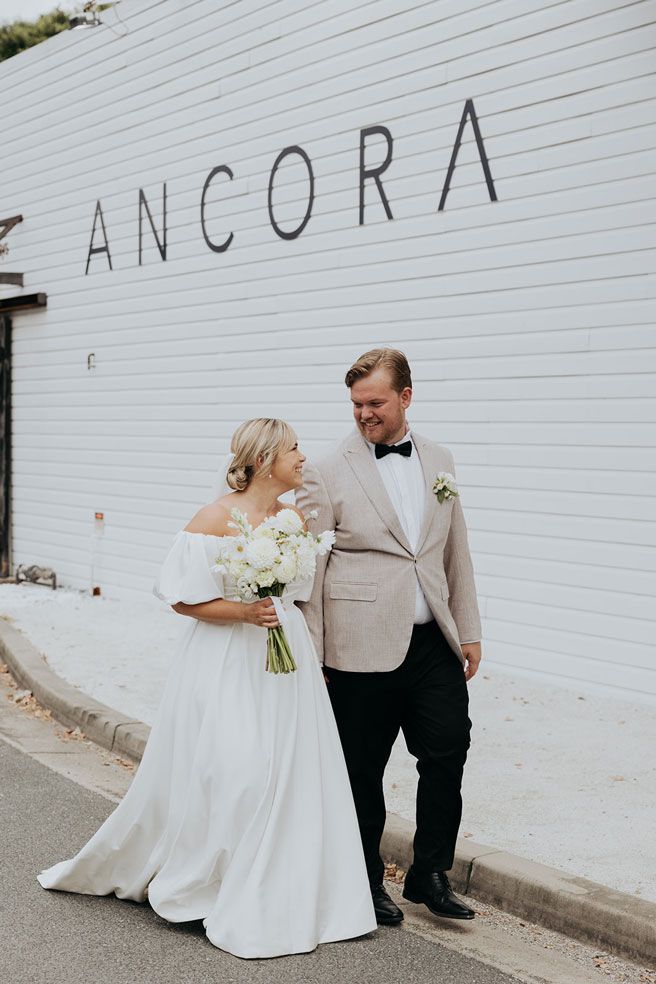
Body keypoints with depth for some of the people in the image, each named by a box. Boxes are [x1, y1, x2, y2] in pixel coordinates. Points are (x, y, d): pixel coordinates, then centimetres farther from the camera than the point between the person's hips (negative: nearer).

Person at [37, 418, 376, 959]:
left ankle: (286, 898, 18)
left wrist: (317, 662, 14)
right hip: (228, 666, -6)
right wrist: (244, 613, -22)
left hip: (288, 662, 6)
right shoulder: (217, 518, -11)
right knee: (233, 776, -7)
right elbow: (185, 597, -11)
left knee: (293, 776, 5)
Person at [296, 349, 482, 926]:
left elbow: (456, 552, 14)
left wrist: (469, 631, 12)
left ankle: (430, 875, 21)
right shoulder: (327, 474, -5)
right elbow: (308, 572, -4)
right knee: (362, 771, 7)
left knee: (449, 752, 3)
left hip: (434, 644, 4)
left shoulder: (438, 461, 10)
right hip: (362, 651, -4)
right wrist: (310, 657, -6)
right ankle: (367, 882, 25)